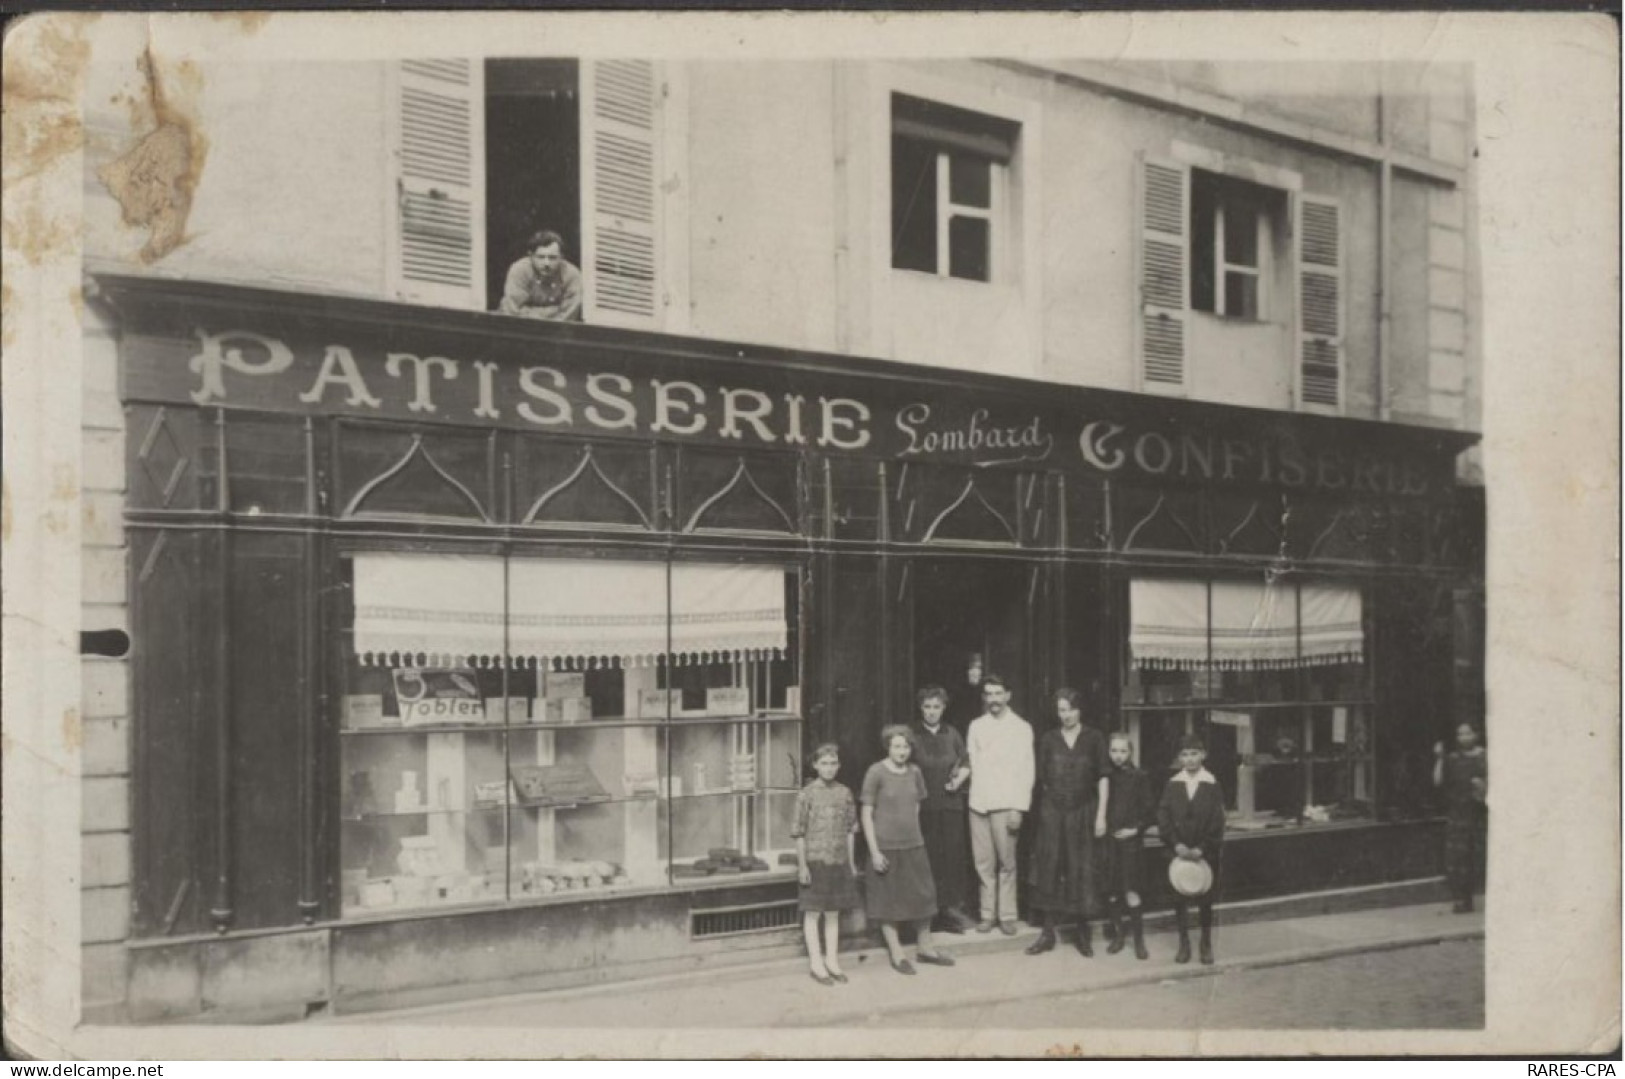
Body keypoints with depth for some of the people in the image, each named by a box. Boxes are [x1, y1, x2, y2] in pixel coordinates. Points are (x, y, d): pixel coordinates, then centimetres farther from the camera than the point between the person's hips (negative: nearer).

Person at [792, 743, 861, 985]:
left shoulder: (844, 793, 5)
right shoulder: (807, 794, -6)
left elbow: (850, 831, 11)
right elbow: (799, 833, -6)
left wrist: (852, 863, 10)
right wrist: (802, 865, -10)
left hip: (839, 861, 4)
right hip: (815, 861, -4)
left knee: (833, 913, 12)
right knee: (812, 912, 3)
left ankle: (832, 960, 21)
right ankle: (816, 963, 11)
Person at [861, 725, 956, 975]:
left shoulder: (915, 772, 4)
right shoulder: (876, 773, -11)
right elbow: (867, 815, -9)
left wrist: (913, 833, 10)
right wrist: (874, 851, -11)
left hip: (914, 844, 5)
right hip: (886, 846, -5)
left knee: (922, 895, 11)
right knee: (888, 899, 5)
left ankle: (925, 947, 28)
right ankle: (897, 954, 17)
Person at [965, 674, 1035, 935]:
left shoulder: (1021, 727, 3)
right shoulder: (976, 726, 14)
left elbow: (1026, 770, -1)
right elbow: (970, 762, 15)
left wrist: (1018, 808, -8)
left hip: (1005, 803, -3)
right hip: (978, 803, 3)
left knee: (1006, 863, -2)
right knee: (983, 862, 2)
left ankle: (1007, 916, 7)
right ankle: (987, 914, 11)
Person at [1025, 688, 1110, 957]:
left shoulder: (1093, 739, 2)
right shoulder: (1048, 740, 5)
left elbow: (1102, 778, 1)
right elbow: (1042, 779, 8)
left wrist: (1101, 815, -4)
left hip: (1083, 811, -1)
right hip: (1052, 811, 1)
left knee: (1082, 871, 2)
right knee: (1049, 868, 2)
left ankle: (1083, 934, 13)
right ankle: (1048, 932, 10)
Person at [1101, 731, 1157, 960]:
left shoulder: (1139, 778, -2)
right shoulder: (1105, 777, 5)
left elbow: (1151, 811, 1)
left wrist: (1136, 829, -8)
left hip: (1130, 839, -3)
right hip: (1108, 838, 3)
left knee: (1131, 891, -8)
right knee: (1111, 891, 6)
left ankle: (1139, 939, 2)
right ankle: (1117, 934, 19)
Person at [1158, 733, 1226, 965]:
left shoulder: (1211, 785, -3)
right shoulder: (1172, 785, 1)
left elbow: (1217, 821, -6)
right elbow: (1163, 817, -1)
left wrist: (1202, 848, -13)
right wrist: (1176, 844, -12)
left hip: (1205, 852, -1)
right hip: (1178, 851, 1)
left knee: (1205, 898, 6)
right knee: (1179, 898, 4)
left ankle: (1206, 943, 21)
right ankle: (1184, 943, 16)